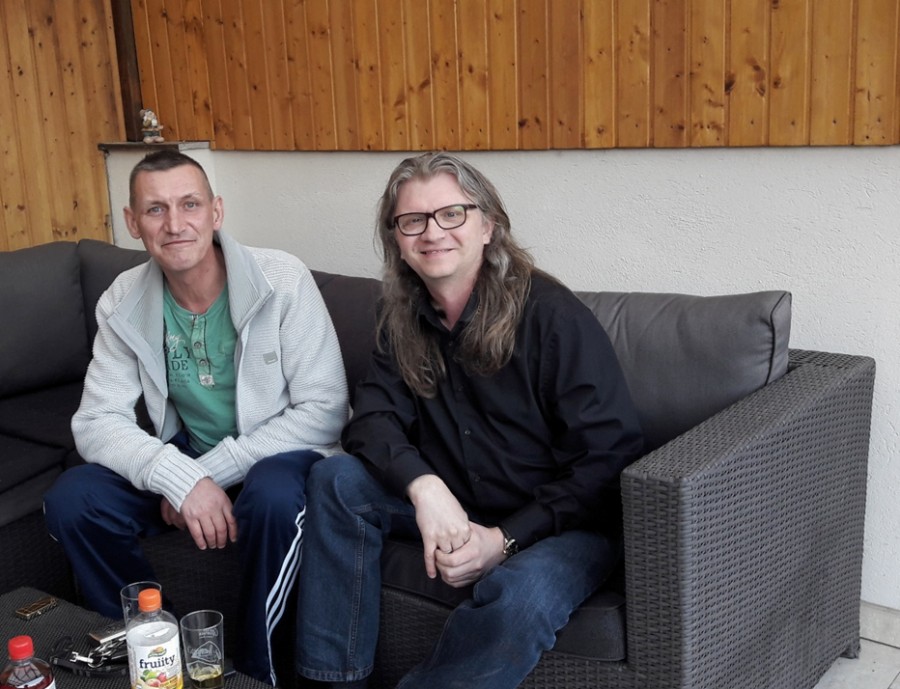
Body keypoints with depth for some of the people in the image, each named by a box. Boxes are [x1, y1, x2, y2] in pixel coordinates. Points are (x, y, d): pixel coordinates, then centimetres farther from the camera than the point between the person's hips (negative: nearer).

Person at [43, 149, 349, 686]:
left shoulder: (283, 280, -19)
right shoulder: (124, 303, -7)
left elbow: (324, 410, -20)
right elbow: (97, 420, -11)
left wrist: (212, 471, -23)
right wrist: (182, 479, -30)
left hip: (277, 454, -4)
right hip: (184, 457, 4)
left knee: (276, 496, -37)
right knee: (70, 501, -16)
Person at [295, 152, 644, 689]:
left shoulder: (551, 314, -17)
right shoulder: (403, 317, 3)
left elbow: (610, 457, -18)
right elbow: (372, 417, -5)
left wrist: (505, 539, -23)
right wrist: (423, 484, -27)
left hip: (563, 520, -5)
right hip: (455, 508, 6)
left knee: (518, 600, -37)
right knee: (336, 478, -13)